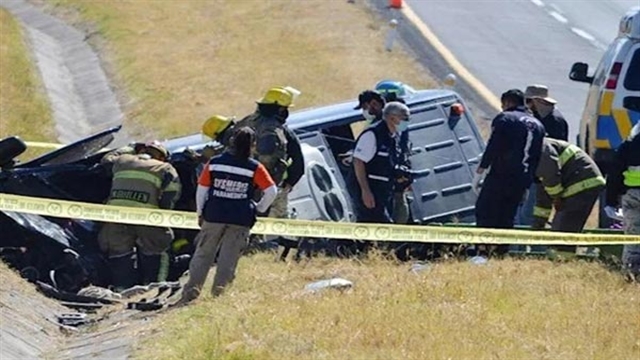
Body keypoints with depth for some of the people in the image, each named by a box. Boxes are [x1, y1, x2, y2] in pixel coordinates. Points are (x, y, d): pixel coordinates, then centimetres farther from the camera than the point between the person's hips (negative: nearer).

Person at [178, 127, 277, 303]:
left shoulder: (214, 163, 1)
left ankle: (192, 290, 4)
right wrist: (259, 208, 10)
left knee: (203, 254, 9)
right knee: (228, 258, 5)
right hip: (241, 220, -1)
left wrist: (201, 213, 17)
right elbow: (271, 191, -6)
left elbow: (201, 189, 6)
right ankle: (219, 291, -1)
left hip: (213, 216, 1)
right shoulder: (255, 168, -4)